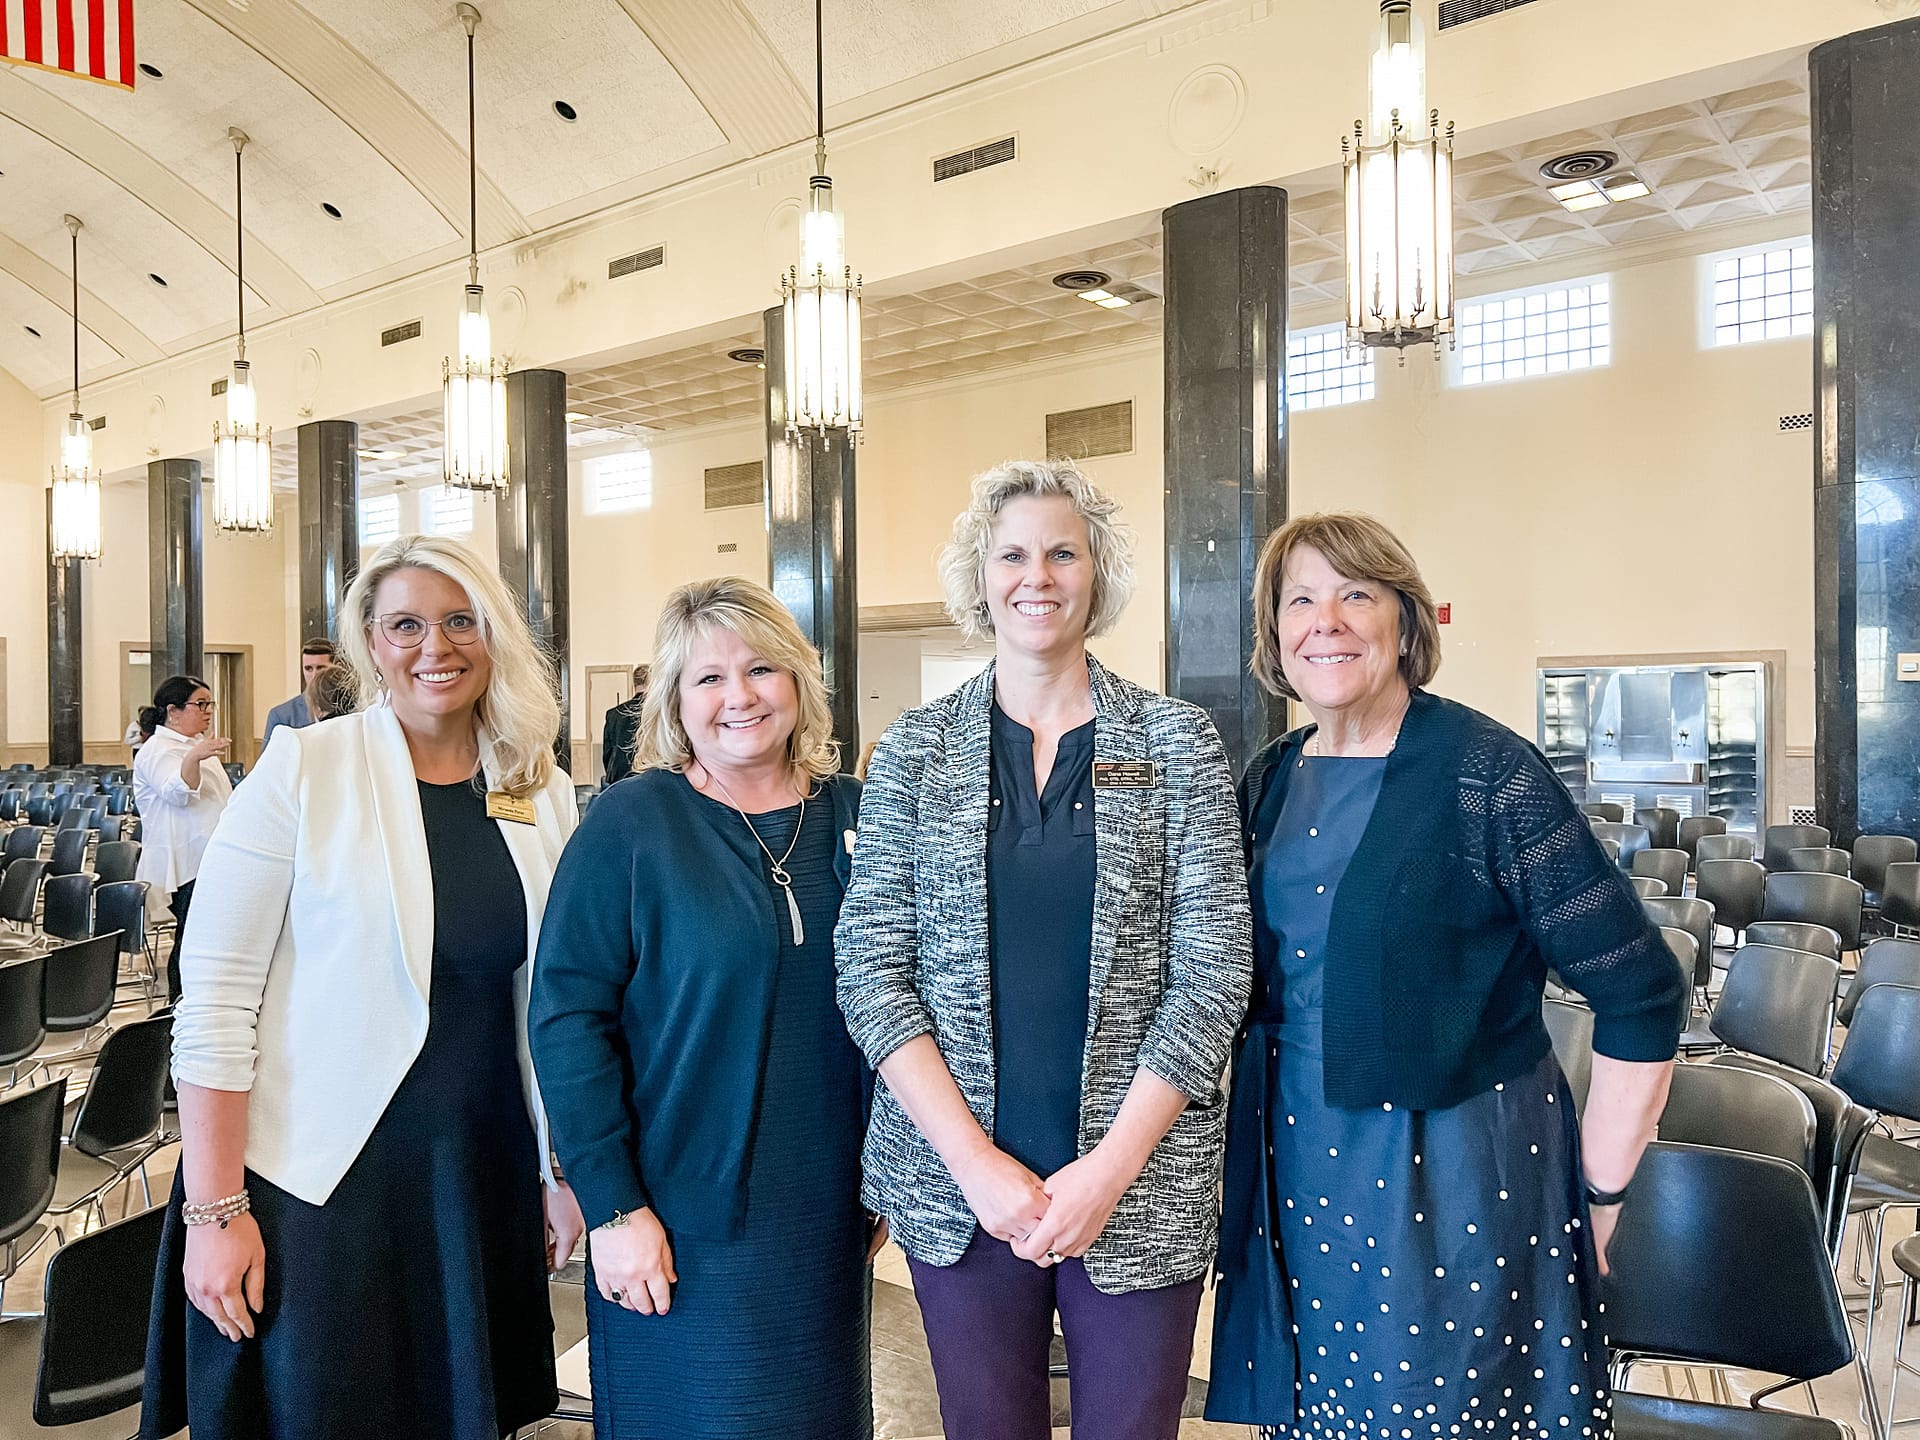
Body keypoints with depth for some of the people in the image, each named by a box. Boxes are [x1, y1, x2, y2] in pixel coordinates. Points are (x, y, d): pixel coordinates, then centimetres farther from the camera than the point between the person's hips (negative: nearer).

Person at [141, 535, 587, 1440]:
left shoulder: (544, 794, 1)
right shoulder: (303, 771, -10)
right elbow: (214, 997, -10)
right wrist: (214, 1211, -12)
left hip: (485, 1180, 4)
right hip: (317, 1184, -3)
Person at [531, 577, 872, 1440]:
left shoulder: (855, 817, 1)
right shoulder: (630, 823, -10)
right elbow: (567, 1018, -12)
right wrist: (611, 1206, -14)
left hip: (829, 1216, 4)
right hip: (683, 1223, -4)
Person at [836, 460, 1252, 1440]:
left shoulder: (1176, 742, -1)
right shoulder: (914, 750, 1)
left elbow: (1213, 971, -4)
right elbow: (871, 967, -3)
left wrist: (1112, 1164, -11)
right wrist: (974, 1160, -12)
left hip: (1138, 1185, -1)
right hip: (956, 1185, 1)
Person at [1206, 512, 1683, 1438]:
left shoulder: (1485, 771, -14)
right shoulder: (1269, 782, 3)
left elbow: (1642, 996, -12)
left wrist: (1598, 1196, -8)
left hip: (1458, 1180, -5)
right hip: (1297, 1176, 5)